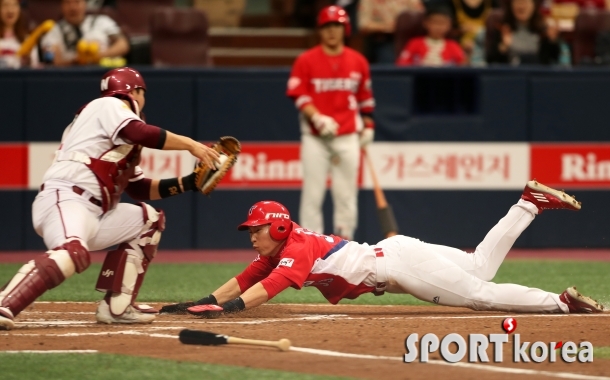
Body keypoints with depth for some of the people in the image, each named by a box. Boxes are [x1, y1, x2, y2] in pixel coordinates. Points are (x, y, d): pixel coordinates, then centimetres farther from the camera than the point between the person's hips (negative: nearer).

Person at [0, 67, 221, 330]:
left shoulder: (122, 143, 31)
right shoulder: (109, 105, 4)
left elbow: (140, 189, 31)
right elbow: (141, 133, -16)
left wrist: (188, 183, 21)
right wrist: (191, 145, -7)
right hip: (65, 199, -10)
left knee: (149, 220, 22)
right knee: (74, 253, -38)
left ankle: (116, 307, 10)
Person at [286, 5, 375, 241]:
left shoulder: (358, 61, 8)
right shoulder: (306, 61, -1)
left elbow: (365, 97, 16)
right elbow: (299, 95, -5)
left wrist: (367, 125, 13)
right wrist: (317, 118, -18)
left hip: (348, 136, 2)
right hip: (315, 137, -2)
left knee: (347, 193, 3)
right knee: (313, 192, -3)